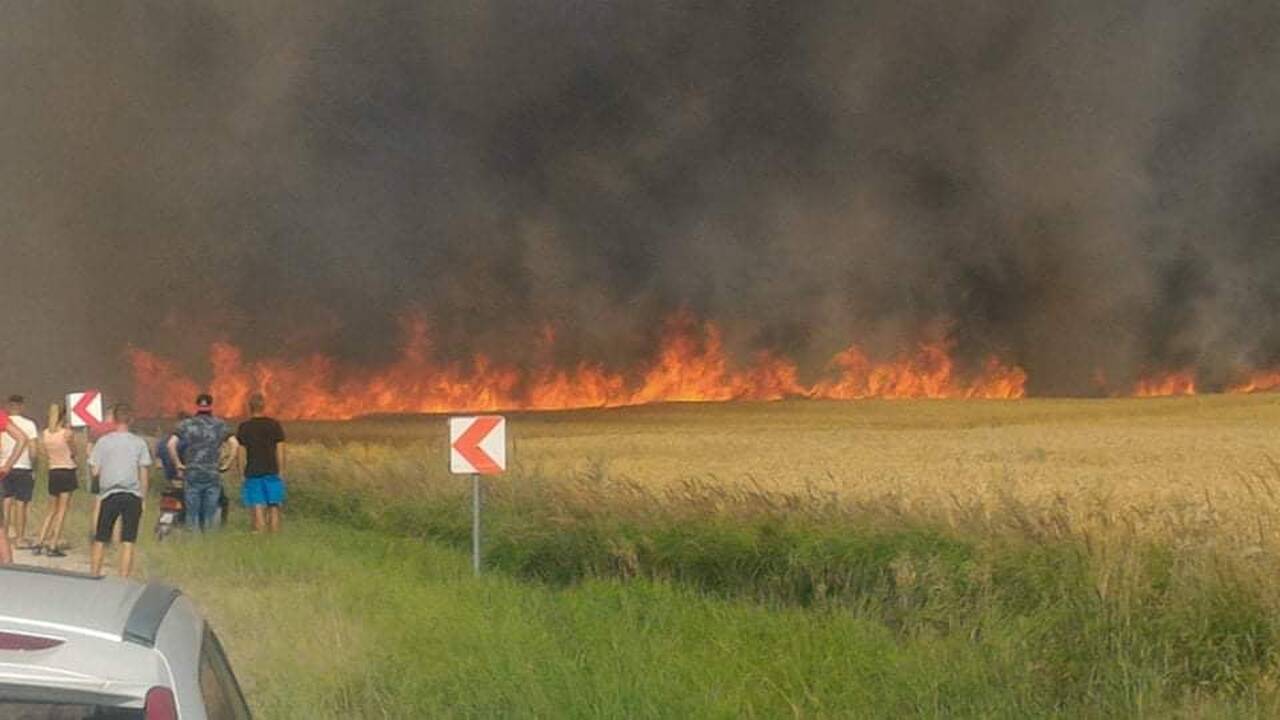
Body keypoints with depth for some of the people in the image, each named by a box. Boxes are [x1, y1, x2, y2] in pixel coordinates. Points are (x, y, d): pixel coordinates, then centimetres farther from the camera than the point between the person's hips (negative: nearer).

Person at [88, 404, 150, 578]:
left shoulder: (103, 442, -1)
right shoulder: (139, 443, 0)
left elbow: (95, 471, -1)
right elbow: (143, 474, 2)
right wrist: (143, 499, 9)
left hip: (110, 495, 0)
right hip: (133, 495, 0)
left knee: (100, 540, 11)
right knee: (128, 542, 0)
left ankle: (94, 576, 13)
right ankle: (123, 580, -2)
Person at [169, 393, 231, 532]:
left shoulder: (186, 424, 2)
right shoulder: (220, 425, 5)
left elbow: (171, 444, -10)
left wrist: (177, 464, -1)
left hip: (192, 475, -1)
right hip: (213, 475, 1)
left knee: (192, 515, 3)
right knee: (210, 516, 6)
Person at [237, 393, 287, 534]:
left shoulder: (244, 427, -1)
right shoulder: (274, 425, 1)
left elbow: (242, 454, 0)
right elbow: (280, 451, 1)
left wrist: (243, 473, 7)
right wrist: (281, 472, 7)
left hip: (252, 473, -1)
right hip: (272, 472, 1)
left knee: (258, 510, -2)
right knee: (274, 509, 6)